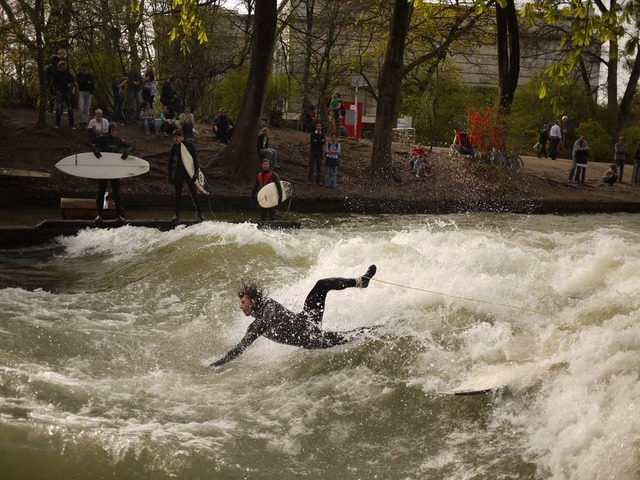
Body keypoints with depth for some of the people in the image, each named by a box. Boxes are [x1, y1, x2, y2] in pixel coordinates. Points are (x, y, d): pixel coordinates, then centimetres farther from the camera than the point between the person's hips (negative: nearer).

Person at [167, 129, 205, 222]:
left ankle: (199, 213, 1)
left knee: (194, 193, -6)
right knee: (178, 193, 6)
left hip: (189, 172, -3)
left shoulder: (190, 145, -5)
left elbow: (195, 159, -2)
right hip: (178, 172, 3)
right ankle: (177, 214, 13)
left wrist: (196, 172, -8)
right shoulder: (174, 147, 2)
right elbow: (170, 161, 8)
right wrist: (170, 175, 5)